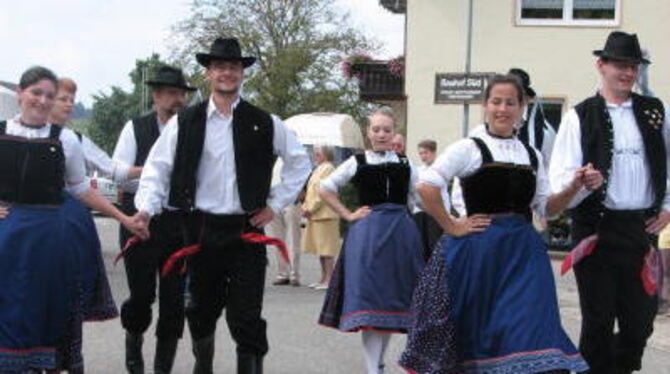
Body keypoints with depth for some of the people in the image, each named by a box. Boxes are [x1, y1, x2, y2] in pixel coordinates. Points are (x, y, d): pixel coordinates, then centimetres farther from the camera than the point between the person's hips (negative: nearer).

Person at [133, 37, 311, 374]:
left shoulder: (264, 124, 4)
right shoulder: (184, 122, 2)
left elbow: (299, 161, 14)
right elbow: (158, 166, 2)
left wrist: (276, 205, 8)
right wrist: (146, 208, -13)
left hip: (246, 230, -1)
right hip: (201, 229, 1)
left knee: (246, 318, -5)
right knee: (202, 309, 16)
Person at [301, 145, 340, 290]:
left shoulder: (328, 168, -9)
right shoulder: (318, 169, 21)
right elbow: (312, 191, 24)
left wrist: (311, 208, -16)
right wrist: (305, 207, 9)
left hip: (325, 214, -10)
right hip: (316, 215, 10)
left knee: (326, 249, -8)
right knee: (321, 249, 11)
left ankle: (328, 279, -7)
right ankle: (323, 278, 16)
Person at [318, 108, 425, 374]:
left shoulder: (405, 164, 9)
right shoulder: (357, 162, 3)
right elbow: (325, 189, 8)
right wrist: (348, 215, 2)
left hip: (401, 233, 3)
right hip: (367, 234, -3)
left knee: (393, 298, 10)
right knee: (368, 298, -7)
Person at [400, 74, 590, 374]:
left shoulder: (532, 156, 13)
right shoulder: (469, 149, -3)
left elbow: (546, 208, 13)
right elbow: (426, 187, -13)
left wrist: (573, 188, -2)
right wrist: (452, 227, -9)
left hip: (523, 251, 4)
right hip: (479, 251, -4)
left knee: (532, 332, -5)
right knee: (476, 328, 5)